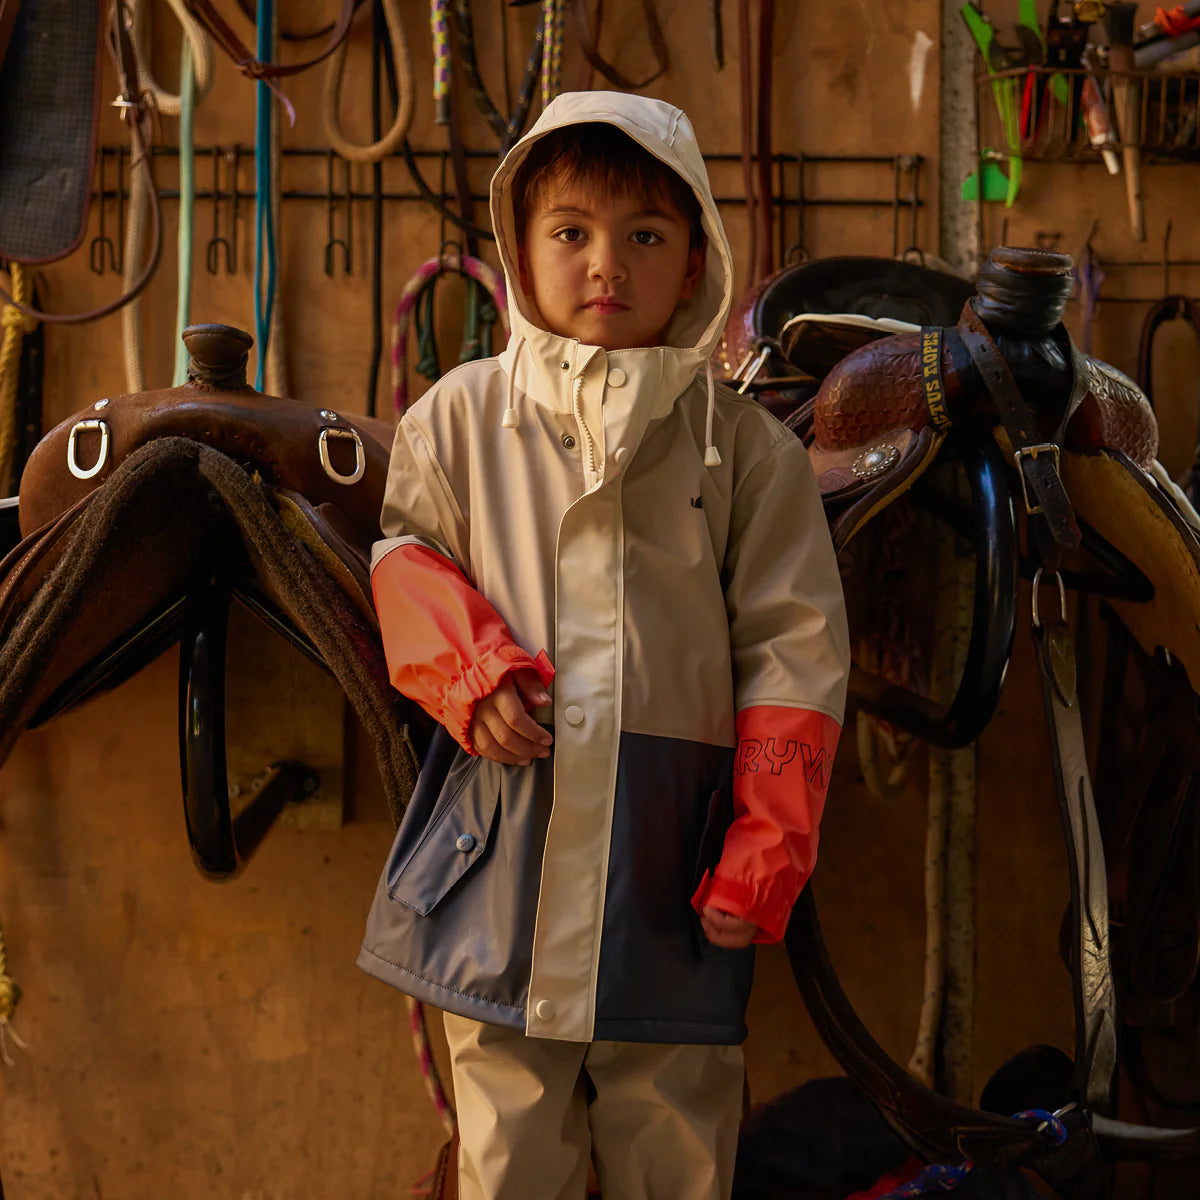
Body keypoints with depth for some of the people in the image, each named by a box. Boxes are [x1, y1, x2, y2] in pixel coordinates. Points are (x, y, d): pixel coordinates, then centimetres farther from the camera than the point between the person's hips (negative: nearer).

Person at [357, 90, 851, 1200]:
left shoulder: (745, 443, 1)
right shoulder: (460, 416, 5)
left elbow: (794, 653, 0)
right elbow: (406, 558, 13)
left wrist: (763, 857, -6)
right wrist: (473, 670, -9)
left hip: (674, 837, 0)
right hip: (502, 832, 1)